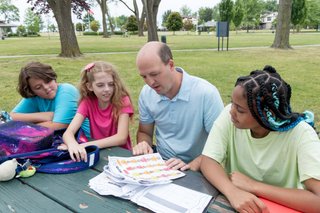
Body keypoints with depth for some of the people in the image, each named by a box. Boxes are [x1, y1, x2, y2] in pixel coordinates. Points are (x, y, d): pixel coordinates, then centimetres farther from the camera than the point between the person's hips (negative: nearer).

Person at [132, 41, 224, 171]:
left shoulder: (206, 93, -20)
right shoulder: (146, 93, -4)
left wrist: (191, 166, -27)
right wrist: (143, 145, -11)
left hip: (196, 172, -2)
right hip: (161, 165, 3)